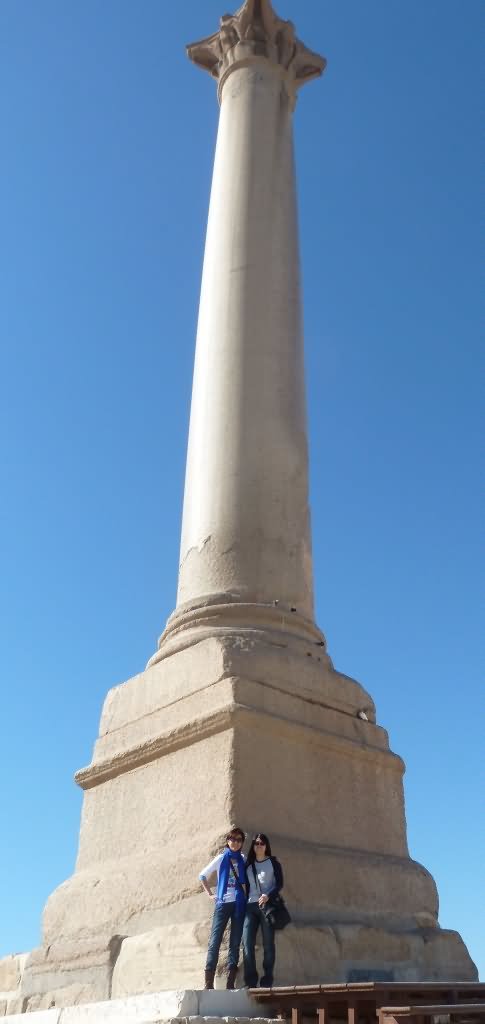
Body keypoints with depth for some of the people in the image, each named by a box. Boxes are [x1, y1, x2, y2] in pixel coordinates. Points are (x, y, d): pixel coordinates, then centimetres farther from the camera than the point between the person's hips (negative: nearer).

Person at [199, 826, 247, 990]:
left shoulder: (243, 860, 7)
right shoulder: (221, 858, 3)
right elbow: (202, 875, 10)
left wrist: (246, 895, -2)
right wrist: (210, 894, 4)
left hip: (239, 904, 2)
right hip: (223, 903, -1)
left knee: (235, 942, 2)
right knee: (215, 941, -6)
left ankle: (230, 983, 5)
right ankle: (208, 983, -4)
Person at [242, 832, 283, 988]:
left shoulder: (273, 862, 7)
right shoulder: (248, 864, 18)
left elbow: (279, 884, -2)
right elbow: (246, 885, 18)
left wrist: (267, 895, -18)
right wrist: (245, 902, 6)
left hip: (267, 905, -3)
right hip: (251, 906, 3)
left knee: (268, 944, -4)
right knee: (247, 942, -9)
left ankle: (267, 982, 0)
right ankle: (250, 982, -6)